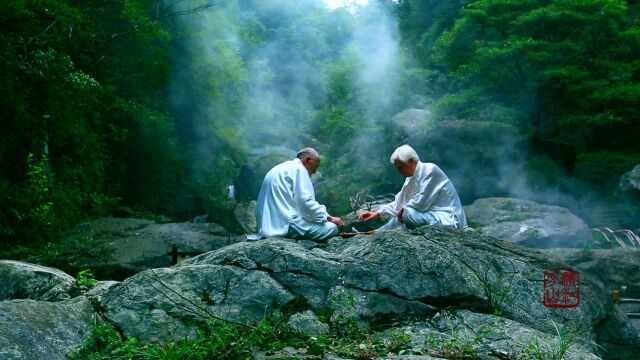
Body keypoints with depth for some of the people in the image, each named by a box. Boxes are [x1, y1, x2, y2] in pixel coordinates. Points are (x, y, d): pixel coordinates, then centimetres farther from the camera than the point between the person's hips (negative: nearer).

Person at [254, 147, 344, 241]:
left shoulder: (285, 168, 26)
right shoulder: (298, 169, -3)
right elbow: (306, 202, -14)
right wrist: (327, 217, -3)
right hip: (285, 225, -10)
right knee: (332, 228, -14)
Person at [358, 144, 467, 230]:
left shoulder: (429, 170, -17)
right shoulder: (411, 177, 9)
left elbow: (421, 202, -23)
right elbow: (400, 202, 15)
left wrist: (404, 209, -8)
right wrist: (378, 213, 9)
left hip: (448, 219, -10)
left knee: (409, 214, -27)